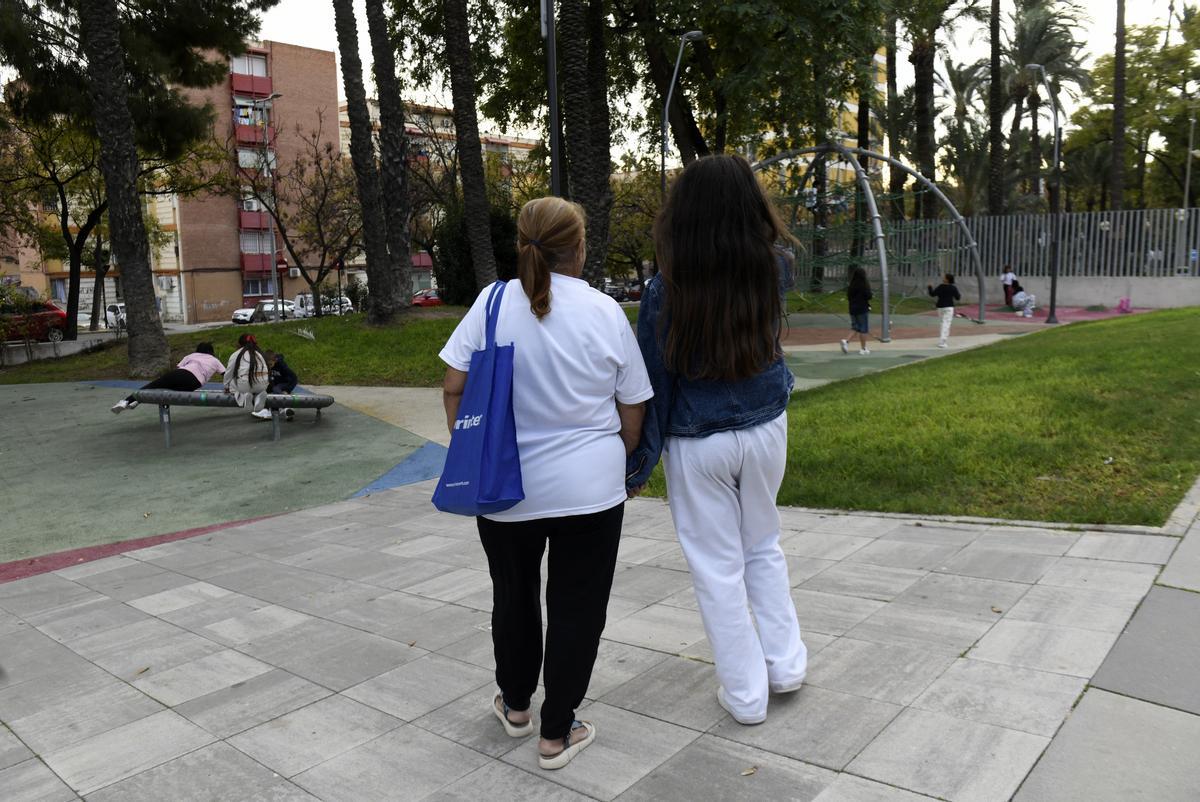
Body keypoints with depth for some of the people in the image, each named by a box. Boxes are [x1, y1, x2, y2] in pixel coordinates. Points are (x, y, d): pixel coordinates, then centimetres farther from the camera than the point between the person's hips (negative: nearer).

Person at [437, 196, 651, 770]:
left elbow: (453, 388, -4)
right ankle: (557, 735, 20)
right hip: (589, 487, -1)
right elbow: (632, 414, 0)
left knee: (514, 594, 21)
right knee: (576, 605, 10)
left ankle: (515, 706, 39)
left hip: (505, 486, 2)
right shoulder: (606, 312, -5)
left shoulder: (493, 302, -5)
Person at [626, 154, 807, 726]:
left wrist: (638, 464, -1)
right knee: (763, 547, 25)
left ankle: (745, 694, 21)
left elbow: (655, 383, -11)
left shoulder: (666, 290, -16)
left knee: (718, 568, 10)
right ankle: (785, 663, 28)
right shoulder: (767, 272, -8)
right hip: (765, 429, 4)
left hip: (697, 446, -3)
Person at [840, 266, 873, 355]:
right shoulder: (865, 285, -13)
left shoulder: (851, 286, 3)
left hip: (853, 309, 5)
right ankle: (863, 349, 11)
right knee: (863, 329, 5)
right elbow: (868, 297, -15)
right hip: (863, 309, -5)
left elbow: (848, 297, 3)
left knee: (856, 328, 15)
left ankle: (847, 342, -7)